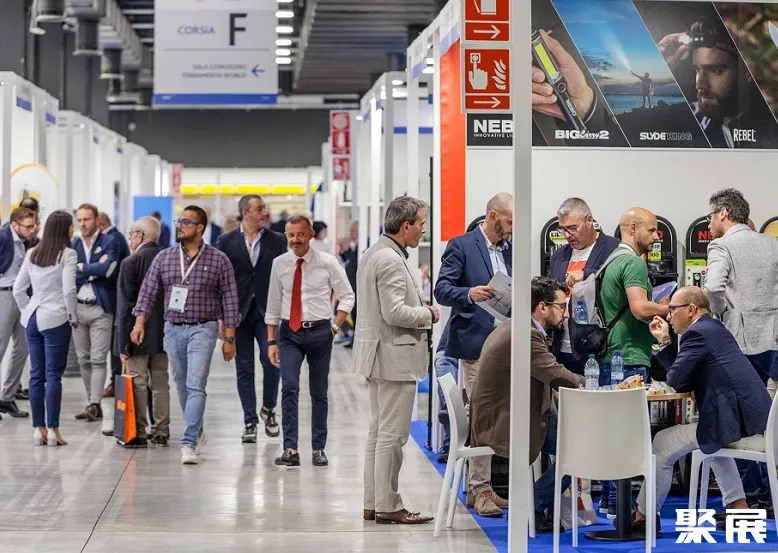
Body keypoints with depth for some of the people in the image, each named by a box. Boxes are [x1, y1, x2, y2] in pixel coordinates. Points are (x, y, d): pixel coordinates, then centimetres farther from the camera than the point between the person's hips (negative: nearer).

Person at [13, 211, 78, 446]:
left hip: (32, 319, 6)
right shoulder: (67, 254, -8)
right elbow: (69, 290, -15)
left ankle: (39, 429, 12)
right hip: (55, 320, -6)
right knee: (53, 376, -2)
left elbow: (18, 289, 10)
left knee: (36, 375, 8)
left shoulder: (32, 254, 9)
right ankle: (52, 430, -2)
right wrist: (72, 316, -3)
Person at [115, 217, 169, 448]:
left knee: (137, 384, 0)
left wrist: (123, 343, -10)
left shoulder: (131, 263, -12)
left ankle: (138, 434, 1)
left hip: (139, 335, -5)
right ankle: (161, 433, 15)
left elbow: (126, 305, -13)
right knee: (160, 384, 11)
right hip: (163, 333, 5)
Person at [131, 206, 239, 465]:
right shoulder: (164, 257, 6)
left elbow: (229, 298, -2)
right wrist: (139, 322, -6)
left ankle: (189, 444, -16)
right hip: (173, 329, 4)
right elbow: (148, 291, 7)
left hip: (203, 329, -4)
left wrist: (229, 337, -4)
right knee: (182, 387, 12)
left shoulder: (218, 260, -3)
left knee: (195, 387, -13)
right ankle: (197, 433, 29)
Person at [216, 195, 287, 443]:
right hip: (239, 313, 0)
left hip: (267, 312, 0)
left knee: (271, 360, -13)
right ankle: (250, 422, 10)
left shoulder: (277, 241, 6)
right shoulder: (227, 242, 4)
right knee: (244, 368, 3)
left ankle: (269, 409, 11)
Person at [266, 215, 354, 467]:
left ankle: (319, 449, 15)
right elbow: (273, 304, 8)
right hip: (289, 332, 1)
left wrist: (335, 326, -4)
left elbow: (347, 296, 4)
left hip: (320, 332, -1)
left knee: (319, 392, 7)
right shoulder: (279, 264, 2)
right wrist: (271, 341, 6)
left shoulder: (327, 262, -4)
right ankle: (290, 449, -15)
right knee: (289, 388, -14)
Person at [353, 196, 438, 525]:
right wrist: (428, 314, -10)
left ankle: (373, 504, 20)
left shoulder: (373, 254, 13)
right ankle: (388, 506, -1)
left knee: (378, 432, 15)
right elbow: (395, 313, -24)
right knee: (392, 435, -5)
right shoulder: (391, 260, -19)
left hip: (379, 356, 11)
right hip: (394, 355, -11)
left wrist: (420, 308, 14)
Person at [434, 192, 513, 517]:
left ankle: (498, 484, 12)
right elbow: (442, 290, -8)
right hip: (477, 344, -6)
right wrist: (469, 294, -26)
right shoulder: (461, 246, -3)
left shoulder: (510, 249, 16)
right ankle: (480, 489, -1)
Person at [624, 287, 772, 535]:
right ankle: (738, 506, 33)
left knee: (662, 444, -2)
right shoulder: (715, 329, 20)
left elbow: (676, 380, -11)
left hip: (737, 427, -10)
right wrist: (664, 342, 20)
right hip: (757, 421, 10)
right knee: (713, 437, 39)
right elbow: (680, 377, 22)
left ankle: (644, 517, 8)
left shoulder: (697, 333, -10)